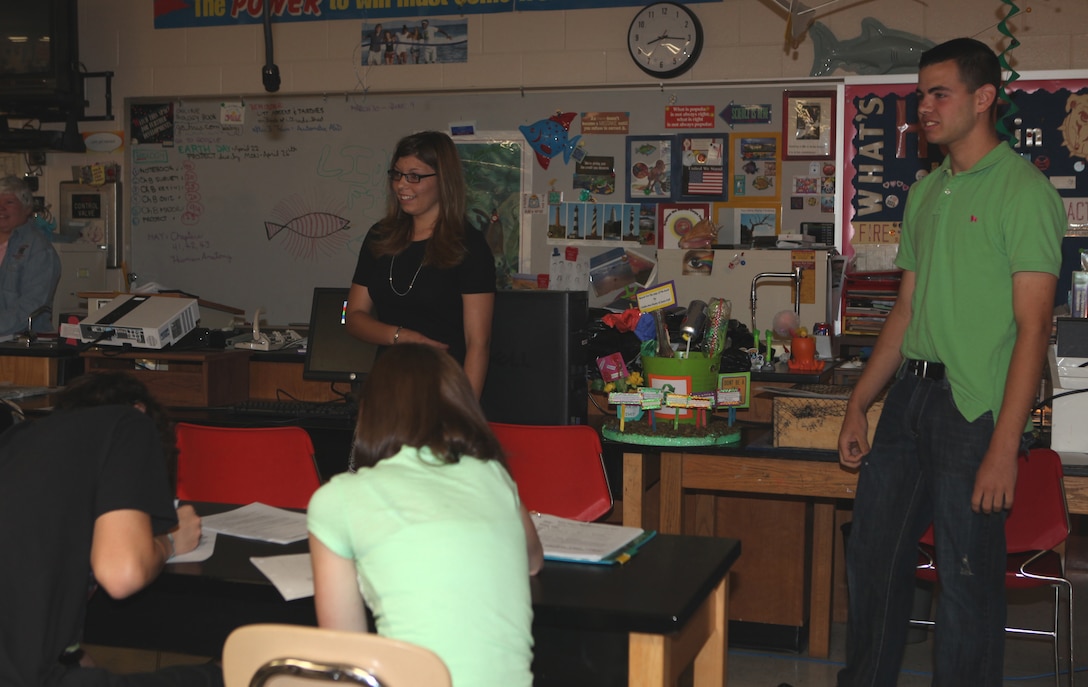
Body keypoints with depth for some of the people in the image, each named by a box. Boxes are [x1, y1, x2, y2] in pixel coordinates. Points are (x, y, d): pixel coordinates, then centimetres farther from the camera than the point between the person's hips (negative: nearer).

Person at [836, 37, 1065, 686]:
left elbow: (1033, 325, -14)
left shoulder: (1023, 189, -9)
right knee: (874, 553, 14)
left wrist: (1005, 448, -20)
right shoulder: (927, 191, 15)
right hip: (910, 394, 8)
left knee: (969, 574, 2)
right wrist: (857, 406, 15)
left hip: (975, 406, -7)